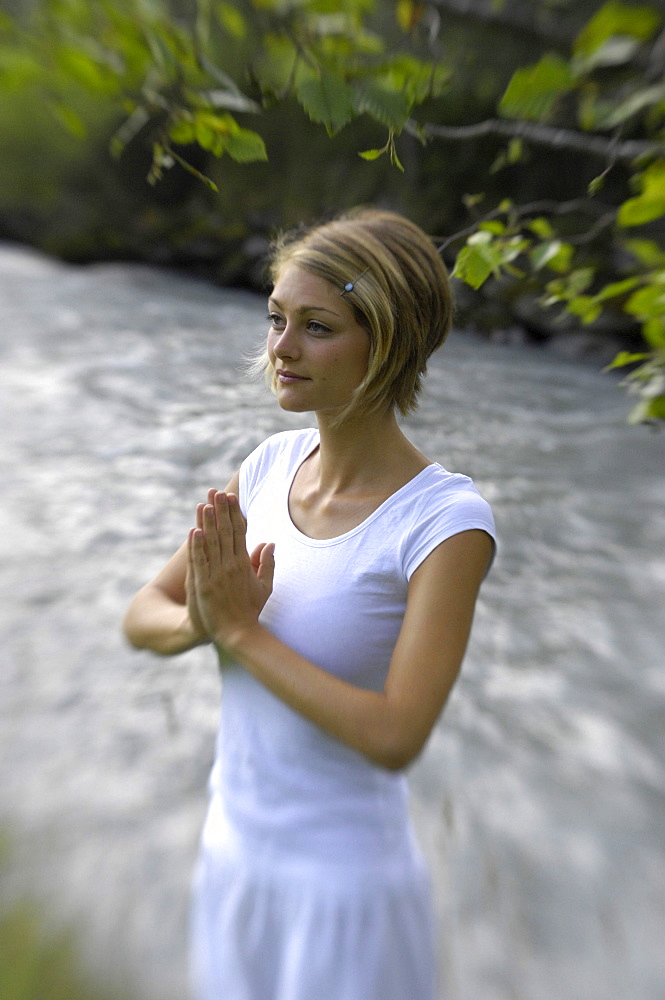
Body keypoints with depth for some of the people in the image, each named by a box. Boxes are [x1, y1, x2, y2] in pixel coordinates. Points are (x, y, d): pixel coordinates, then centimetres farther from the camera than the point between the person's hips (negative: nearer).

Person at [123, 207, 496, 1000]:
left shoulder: (445, 520, -23)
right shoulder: (271, 464, -8)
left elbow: (395, 737, -26)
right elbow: (142, 616, -3)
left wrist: (239, 630, -24)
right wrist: (202, 621, -24)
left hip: (340, 882, -5)